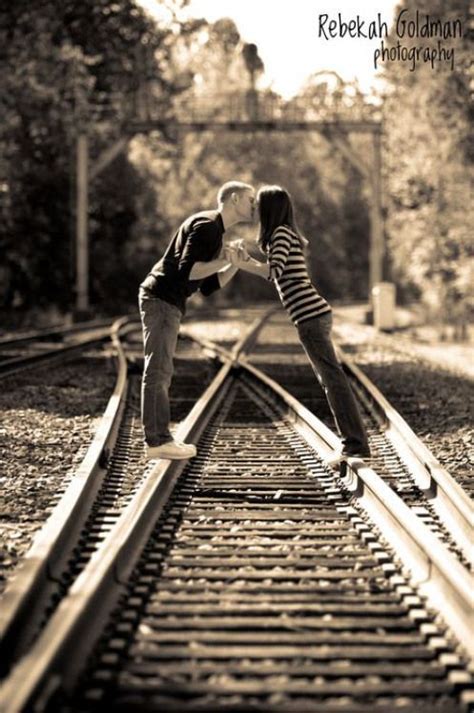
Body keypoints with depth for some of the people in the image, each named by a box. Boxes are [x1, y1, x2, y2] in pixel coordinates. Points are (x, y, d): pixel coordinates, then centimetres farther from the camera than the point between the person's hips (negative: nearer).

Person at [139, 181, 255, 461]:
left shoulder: (216, 232, 19)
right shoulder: (206, 225, -12)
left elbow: (209, 286, 17)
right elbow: (187, 270, -23)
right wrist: (222, 260, -19)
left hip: (168, 303, 11)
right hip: (161, 299, -11)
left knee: (161, 372, 10)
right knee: (158, 371, -9)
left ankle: (160, 438, 13)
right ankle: (157, 442, -8)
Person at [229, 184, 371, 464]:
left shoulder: (281, 233, -6)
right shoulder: (288, 235, 22)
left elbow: (274, 271, -21)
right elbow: (279, 274, 28)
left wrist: (244, 264, -14)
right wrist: (248, 260, 25)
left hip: (310, 316, -10)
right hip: (316, 314, 10)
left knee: (332, 377, -10)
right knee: (330, 378, 10)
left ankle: (356, 444, -11)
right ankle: (356, 443, 11)